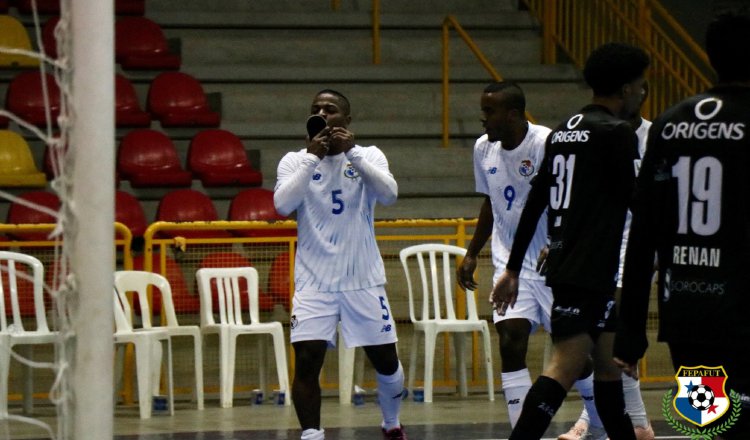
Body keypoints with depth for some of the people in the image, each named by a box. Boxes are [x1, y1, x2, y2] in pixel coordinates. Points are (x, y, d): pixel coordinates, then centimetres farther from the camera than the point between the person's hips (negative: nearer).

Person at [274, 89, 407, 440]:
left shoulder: (368, 156, 2)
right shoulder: (295, 161, 2)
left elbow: (389, 194, -17)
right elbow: (283, 205, -15)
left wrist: (352, 152, -22)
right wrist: (312, 157, -19)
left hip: (364, 279, 1)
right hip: (314, 280, -1)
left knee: (386, 360, 8)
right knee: (306, 361, -15)